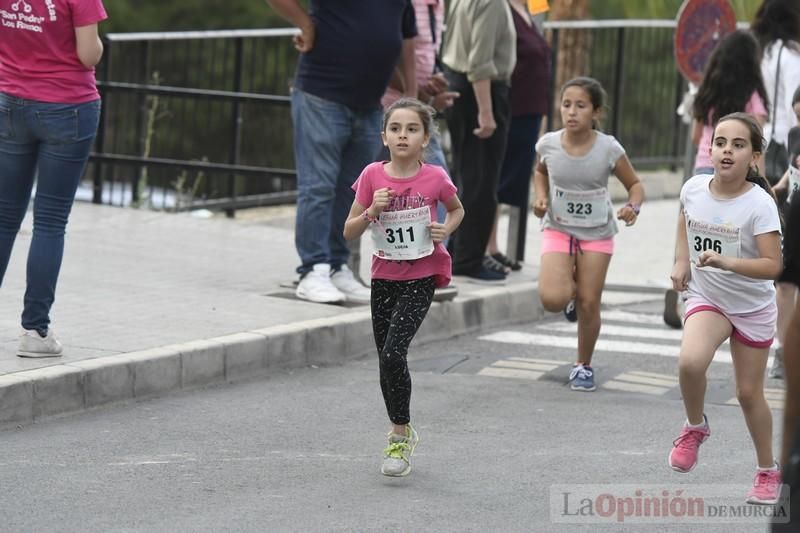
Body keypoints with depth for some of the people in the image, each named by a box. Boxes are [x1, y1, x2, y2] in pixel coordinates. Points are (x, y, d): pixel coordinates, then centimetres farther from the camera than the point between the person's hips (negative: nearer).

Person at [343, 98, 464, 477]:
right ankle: (402, 433, 29)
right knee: (385, 359, 9)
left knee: (394, 352, -18)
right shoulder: (373, 176, -5)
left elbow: (457, 209, 12)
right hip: (384, 277, 3)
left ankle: (400, 434, -3)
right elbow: (349, 232, -1)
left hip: (420, 278, -3)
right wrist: (371, 211, -19)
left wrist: (446, 229, -8)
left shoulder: (434, 178, -9)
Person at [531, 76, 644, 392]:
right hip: (558, 229, 1)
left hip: (597, 234, -1)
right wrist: (541, 198, -5)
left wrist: (634, 207, -23)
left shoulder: (609, 149, -16)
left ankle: (583, 366, 23)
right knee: (552, 299, -18)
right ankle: (573, 292, 21)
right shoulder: (548, 145, -11)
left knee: (589, 304, 0)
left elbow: (635, 184, -3)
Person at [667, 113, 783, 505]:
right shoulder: (694, 189, -10)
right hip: (706, 298, 2)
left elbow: (773, 266, -26)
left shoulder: (760, 204, -23)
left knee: (749, 393, 7)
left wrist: (725, 262, -39)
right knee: (690, 361, -27)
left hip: (753, 307, -2)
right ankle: (695, 427, 2)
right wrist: (681, 262, 2)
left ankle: (767, 471, 29)